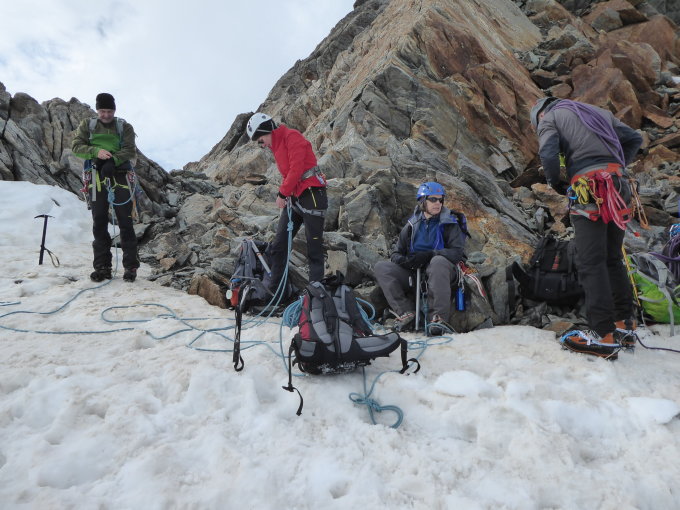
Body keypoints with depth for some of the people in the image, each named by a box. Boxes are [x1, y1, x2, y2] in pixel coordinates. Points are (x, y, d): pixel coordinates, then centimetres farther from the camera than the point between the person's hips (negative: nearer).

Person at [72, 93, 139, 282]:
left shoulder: (124, 127, 6)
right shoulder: (87, 125, 12)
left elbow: (130, 151, -5)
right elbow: (76, 146, 3)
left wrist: (112, 161, -23)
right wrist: (96, 151, -16)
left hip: (119, 176, -2)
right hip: (97, 177, 2)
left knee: (125, 222, -5)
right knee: (99, 222, 2)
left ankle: (131, 266, -1)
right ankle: (102, 267, 7)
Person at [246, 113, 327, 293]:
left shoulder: (291, 136, -8)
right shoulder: (276, 146, 19)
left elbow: (296, 169, -17)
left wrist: (282, 193, -10)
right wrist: (283, 194, 1)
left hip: (311, 194, -9)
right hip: (293, 197, 9)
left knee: (314, 247, -5)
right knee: (278, 245, 6)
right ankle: (273, 289, 13)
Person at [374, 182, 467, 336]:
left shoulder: (450, 224, 6)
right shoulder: (412, 225, 14)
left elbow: (457, 253, -8)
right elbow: (395, 254, 12)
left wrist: (428, 255, -22)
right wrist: (405, 260, -14)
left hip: (441, 274, -3)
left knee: (438, 261, -37)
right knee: (381, 267, -15)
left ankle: (438, 317, -36)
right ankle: (406, 312, -24)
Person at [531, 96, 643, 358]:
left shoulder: (549, 117, 8)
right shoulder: (599, 112, 27)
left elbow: (548, 153, -11)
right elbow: (634, 138, 24)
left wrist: (556, 183, 4)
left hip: (588, 191, -7)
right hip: (619, 187, 7)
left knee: (591, 263, -7)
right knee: (613, 259, 16)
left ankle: (605, 336, -8)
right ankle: (625, 326, 21)